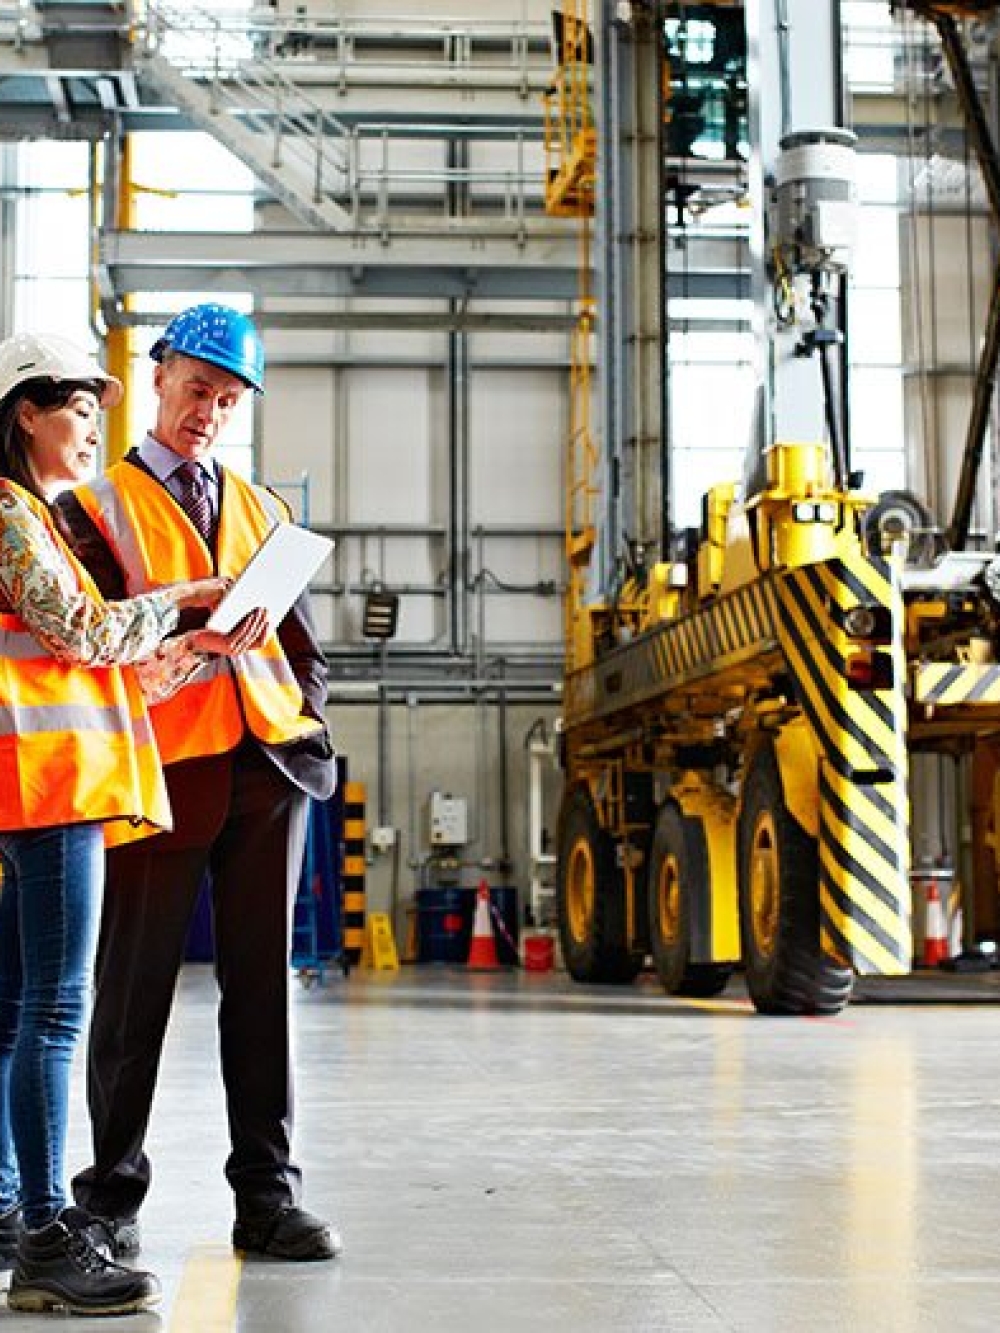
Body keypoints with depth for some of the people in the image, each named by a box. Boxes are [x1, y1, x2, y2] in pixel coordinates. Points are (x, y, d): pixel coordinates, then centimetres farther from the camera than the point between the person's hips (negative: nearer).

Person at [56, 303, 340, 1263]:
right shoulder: (97, 505, 9)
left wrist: (303, 721, 7)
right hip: (166, 763, -3)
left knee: (260, 979, 4)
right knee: (136, 984, 2)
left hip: (268, 762, 4)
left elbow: (302, 639, 22)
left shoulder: (260, 510, 22)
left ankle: (267, 1195, 9)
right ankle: (111, 1196, 13)